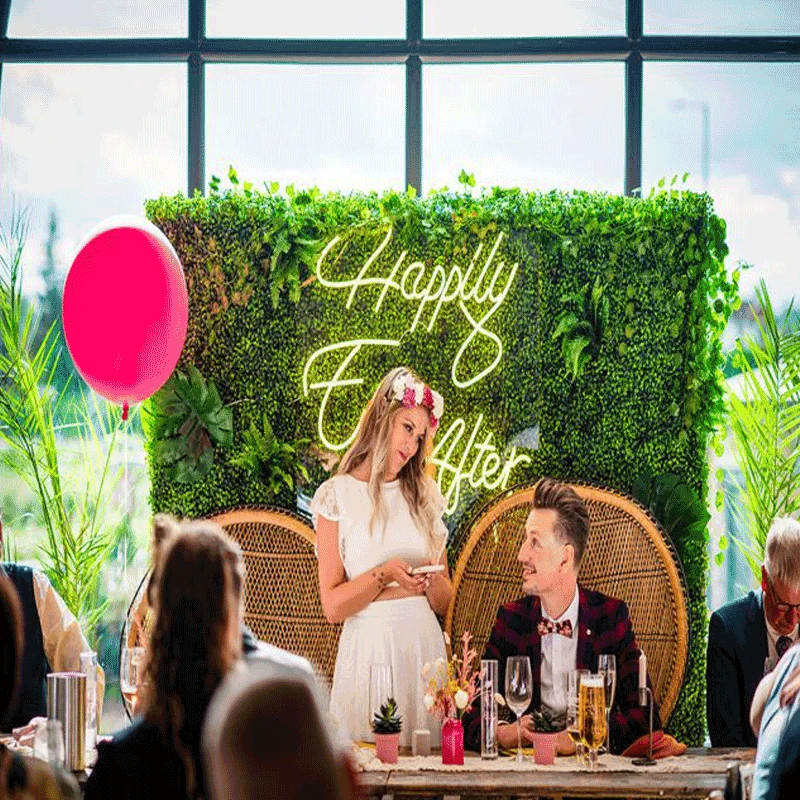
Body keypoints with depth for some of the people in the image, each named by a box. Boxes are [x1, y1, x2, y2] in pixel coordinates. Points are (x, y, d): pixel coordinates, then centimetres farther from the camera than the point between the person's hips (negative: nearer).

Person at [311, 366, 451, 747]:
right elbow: (333, 606, -5)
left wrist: (431, 583, -10)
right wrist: (383, 575, -18)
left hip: (423, 641, 4)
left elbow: (444, 601, 11)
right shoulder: (337, 495, 0)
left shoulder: (423, 495, 13)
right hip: (369, 643, -3)